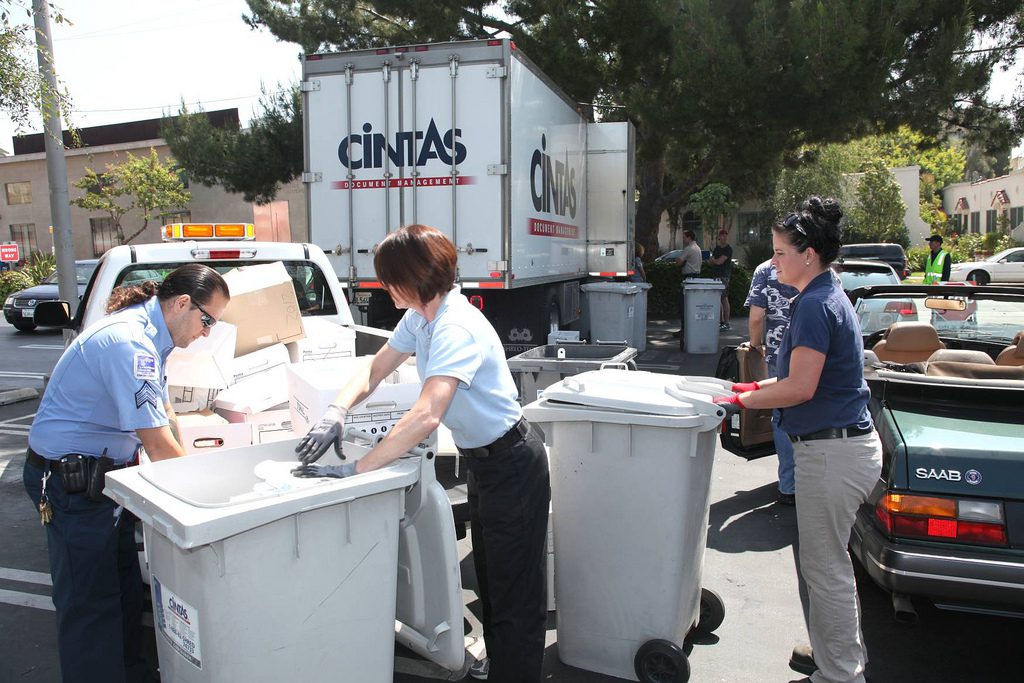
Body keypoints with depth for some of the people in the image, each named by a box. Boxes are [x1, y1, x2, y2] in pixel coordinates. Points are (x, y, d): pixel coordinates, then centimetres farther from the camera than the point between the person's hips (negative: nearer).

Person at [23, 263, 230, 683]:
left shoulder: (146, 337, 5)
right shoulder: (128, 343, -27)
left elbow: (161, 412, 17)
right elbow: (159, 447, -26)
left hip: (102, 472, 10)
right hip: (72, 482, -10)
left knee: (125, 589, 18)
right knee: (90, 602, 1)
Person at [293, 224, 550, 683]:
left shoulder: (457, 328, -30)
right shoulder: (419, 317, 0)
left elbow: (427, 416, -41)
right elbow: (372, 373, 5)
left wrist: (354, 469, -40)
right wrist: (336, 411, -14)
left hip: (512, 464, -10)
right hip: (483, 460, 10)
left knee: (514, 591, 4)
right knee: (489, 576, 25)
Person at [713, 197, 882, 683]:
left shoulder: (816, 305, -18)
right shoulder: (828, 298, 14)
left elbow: (801, 388, -22)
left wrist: (740, 402, -11)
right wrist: (753, 388, 13)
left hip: (832, 450, -11)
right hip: (844, 442, 11)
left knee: (825, 566, 4)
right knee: (827, 561, 22)